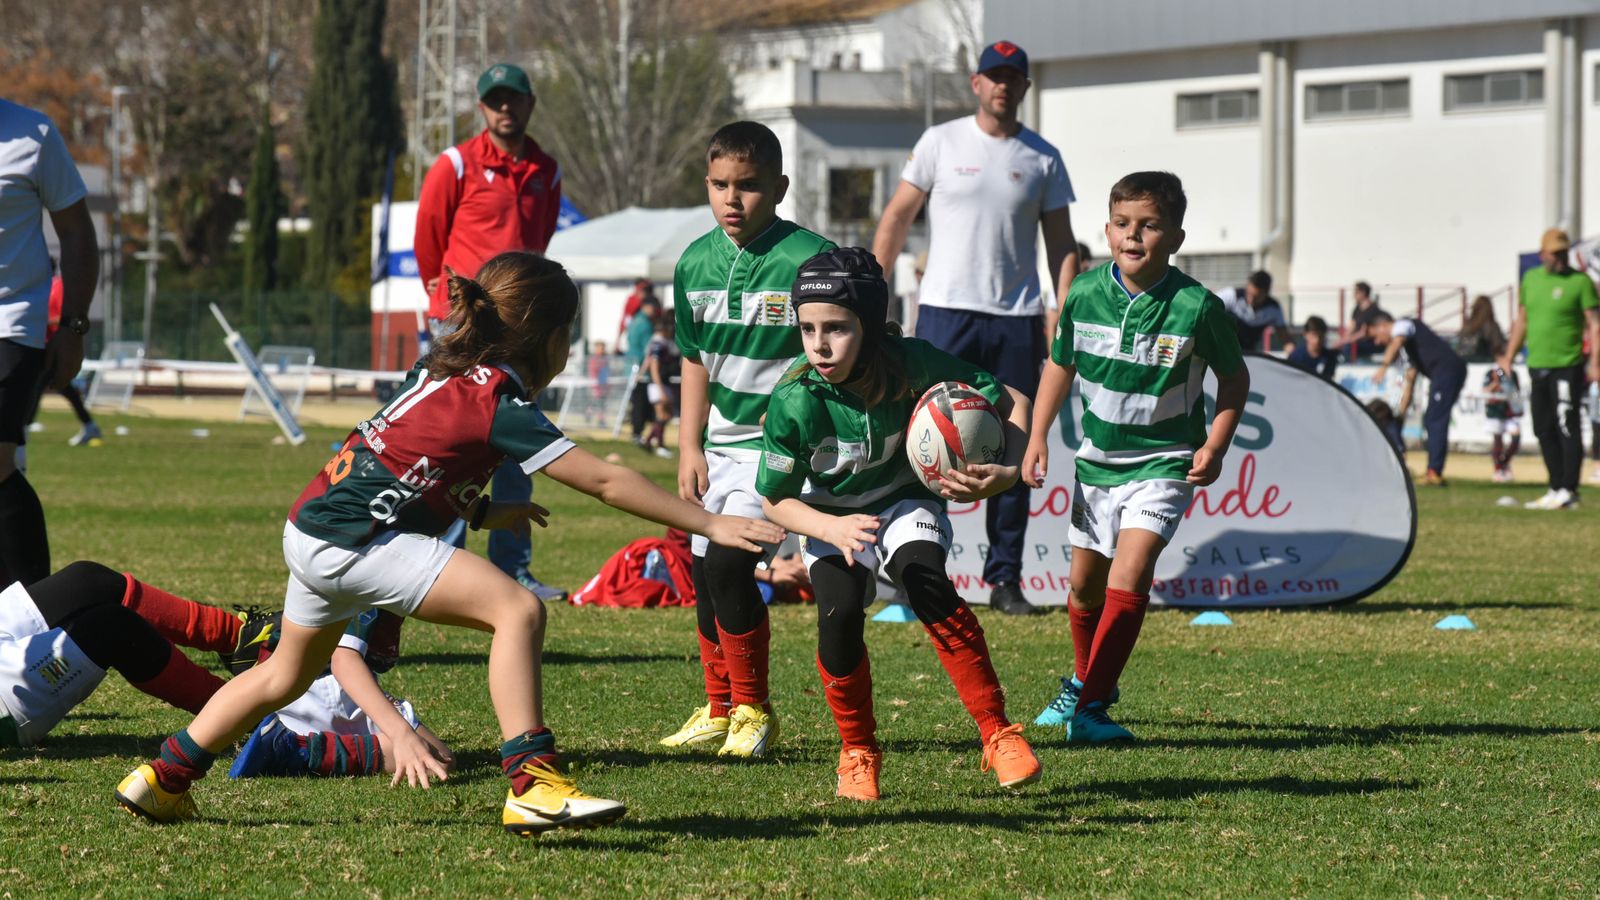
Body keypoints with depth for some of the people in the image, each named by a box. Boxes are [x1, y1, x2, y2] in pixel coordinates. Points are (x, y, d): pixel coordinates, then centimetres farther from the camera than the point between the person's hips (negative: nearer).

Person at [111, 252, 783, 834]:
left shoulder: (440, 369, 10)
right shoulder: (499, 405, -14)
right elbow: (606, 482, -15)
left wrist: (483, 512, 18)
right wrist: (711, 525, -13)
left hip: (313, 528, 10)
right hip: (355, 541, -10)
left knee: (287, 674, 29)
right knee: (518, 608, -19)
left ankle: (163, 779, 38)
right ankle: (534, 787, -27)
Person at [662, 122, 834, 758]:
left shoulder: (810, 260, -15)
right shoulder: (696, 263, 3)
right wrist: (690, 448, 9)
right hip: (720, 440, 7)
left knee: (728, 563, -17)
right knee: (705, 573, 11)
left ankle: (754, 710, -2)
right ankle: (719, 710, 28)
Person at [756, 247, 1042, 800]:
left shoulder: (911, 365, -25)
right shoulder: (795, 402, -25)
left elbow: (1010, 402, -14)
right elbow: (775, 501, -13)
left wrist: (1009, 473, -32)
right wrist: (834, 529, -31)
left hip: (907, 502, 0)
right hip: (830, 517, 0)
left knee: (925, 579, -30)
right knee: (840, 613, -26)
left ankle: (998, 734, -24)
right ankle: (858, 751, 0)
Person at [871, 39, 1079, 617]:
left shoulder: (1043, 158, 9)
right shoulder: (941, 142, 4)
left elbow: (1061, 245, 10)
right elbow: (897, 217, 6)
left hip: (1017, 320, 2)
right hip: (946, 310, -2)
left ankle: (1004, 576, 10)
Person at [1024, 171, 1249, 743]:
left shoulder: (1197, 308, -18)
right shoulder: (1085, 295, -9)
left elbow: (1234, 377, -3)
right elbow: (1060, 364, 9)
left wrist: (1215, 447, -12)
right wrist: (1037, 435, 3)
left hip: (1163, 463, -4)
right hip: (1097, 460, 4)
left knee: (1128, 578, -20)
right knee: (1085, 584, 17)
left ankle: (1091, 709, -15)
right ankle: (1084, 678, 44)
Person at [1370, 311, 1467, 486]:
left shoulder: (1402, 325, 3)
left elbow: (1396, 343, -21)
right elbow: (1410, 379, 34)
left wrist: (1383, 367, -37)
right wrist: (1401, 411, 32)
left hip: (1447, 367, -10)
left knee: (1436, 420, -13)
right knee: (1430, 420, 13)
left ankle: (1434, 473, -18)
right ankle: (1434, 473, 14)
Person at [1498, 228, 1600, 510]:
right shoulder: (1531, 279, 13)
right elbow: (1522, 320, 22)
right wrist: (1509, 357, 19)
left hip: (1567, 367, -6)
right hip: (1537, 367, 6)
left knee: (1567, 430, -7)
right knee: (1544, 431, 10)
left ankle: (1568, 492, -5)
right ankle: (1556, 490, 17)